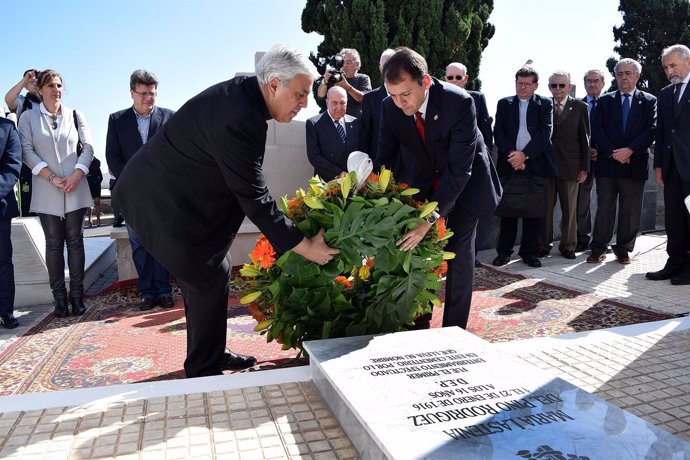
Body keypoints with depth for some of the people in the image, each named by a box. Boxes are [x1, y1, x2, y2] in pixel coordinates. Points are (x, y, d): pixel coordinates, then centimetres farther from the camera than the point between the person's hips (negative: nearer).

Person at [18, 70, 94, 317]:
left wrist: (76, 175, -9)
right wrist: (52, 178, -12)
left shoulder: (75, 115, 10)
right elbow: (27, 151, -2)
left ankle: (77, 295, 8)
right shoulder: (28, 118, 6)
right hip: (46, 192, -1)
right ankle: (59, 297, 9)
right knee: (54, 243, 3)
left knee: (75, 241, 2)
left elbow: (88, 148, 5)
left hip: (75, 189, 1)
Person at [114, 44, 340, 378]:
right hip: (160, 200, -10)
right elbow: (253, 197, -28)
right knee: (209, 278, -6)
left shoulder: (245, 91, 0)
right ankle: (204, 372, 10)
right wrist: (305, 246, -24)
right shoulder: (239, 119, -30)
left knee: (208, 274, 14)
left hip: (173, 190, 10)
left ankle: (211, 354, 30)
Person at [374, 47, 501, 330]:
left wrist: (429, 219, -42)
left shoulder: (459, 103, -32)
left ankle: (455, 329, 12)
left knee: (458, 252, -3)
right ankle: (418, 325, 17)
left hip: (465, 182, -3)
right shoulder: (390, 107, -19)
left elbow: (459, 169, -35)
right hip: (422, 183, 4)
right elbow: (385, 158, -10)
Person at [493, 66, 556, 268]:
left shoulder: (545, 104, 7)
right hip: (509, 163, 1)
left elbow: (545, 132, -4)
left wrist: (524, 154, -15)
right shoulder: (504, 104, 11)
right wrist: (511, 153, -13)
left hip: (535, 164, 0)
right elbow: (498, 132, 2)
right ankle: (504, 250, 11)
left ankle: (529, 251, 13)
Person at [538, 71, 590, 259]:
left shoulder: (580, 107, 4)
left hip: (570, 166, 0)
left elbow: (585, 138, 3)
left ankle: (568, 245, 19)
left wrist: (585, 167, -2)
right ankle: (543, 245, 14)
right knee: (545, 207, 4)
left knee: (569, 209, 8)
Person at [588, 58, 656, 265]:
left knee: (630, 211, 4)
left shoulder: (649, 101, 9)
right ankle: (598, 249, 11)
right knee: (604, 208, 3)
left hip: (635, 164, 0)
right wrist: (613, 153, -10)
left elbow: (651, 130, -1)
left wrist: (629, 150, -14)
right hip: (607, 163, 0)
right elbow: (596, 129, 1)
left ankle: (623, 249, 15)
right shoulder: (605, 101, 11)